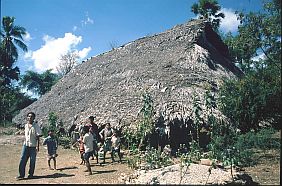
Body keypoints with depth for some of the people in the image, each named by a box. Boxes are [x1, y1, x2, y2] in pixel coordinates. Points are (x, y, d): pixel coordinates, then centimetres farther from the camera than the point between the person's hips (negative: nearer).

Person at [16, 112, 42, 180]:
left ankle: (31, 174, 14)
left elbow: (38, 137, -8)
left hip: (33, 146, -4)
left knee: (32, 161, 2)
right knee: (22, 159, -2)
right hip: (26, 145, 4)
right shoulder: (25, 125, 10)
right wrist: (25, 142, 17)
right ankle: (21, 174, 3)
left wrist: (37, 146, -13)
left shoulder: (36, 126, -5)